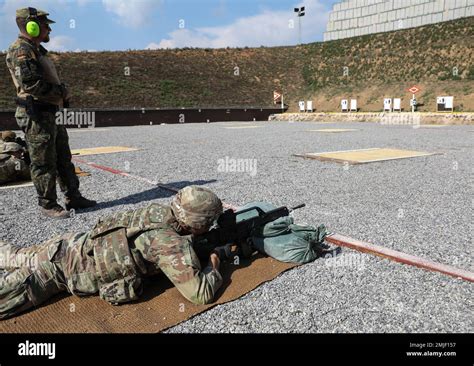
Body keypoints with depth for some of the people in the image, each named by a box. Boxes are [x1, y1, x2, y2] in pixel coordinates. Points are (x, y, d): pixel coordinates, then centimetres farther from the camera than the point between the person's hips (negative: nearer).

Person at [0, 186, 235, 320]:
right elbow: (201, 294, -25)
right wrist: (215, 266, -6)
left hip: (67, 246, 8)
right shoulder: (171, 244, -28)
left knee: (21, 258, 31)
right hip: (64, 268, -8)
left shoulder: (160, 211, -4)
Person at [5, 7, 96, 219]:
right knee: (44, 163, -3)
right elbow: (31, 83, -23)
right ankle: (48, 205, 7)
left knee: (63, 160, 13)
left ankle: (73, 198, 21)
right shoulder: (21, 51, -12)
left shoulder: (37, 50, 20)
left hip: (52, 114, 10)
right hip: (37, 116, -10)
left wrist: (62, 93, 8)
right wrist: (61, 92, -12)